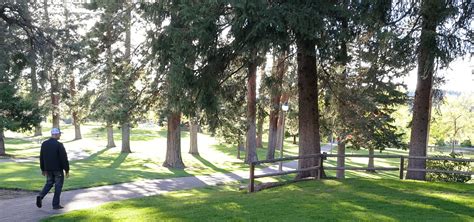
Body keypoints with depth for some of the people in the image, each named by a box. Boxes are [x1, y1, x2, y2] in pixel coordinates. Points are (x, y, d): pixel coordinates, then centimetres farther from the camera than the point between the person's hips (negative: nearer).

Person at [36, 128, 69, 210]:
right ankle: (55, 204, 7)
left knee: (49, 183, 20)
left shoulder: (44, 144, 5)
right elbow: (64, 158, -15)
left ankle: (40, 196, -3)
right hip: (58, 169, -6)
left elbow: (41, 158, 12)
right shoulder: (59, 145, -16)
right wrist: (67, 170, -8)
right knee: (58, 185, 4)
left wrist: (43, 169, 21)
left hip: (48, 169, 6)